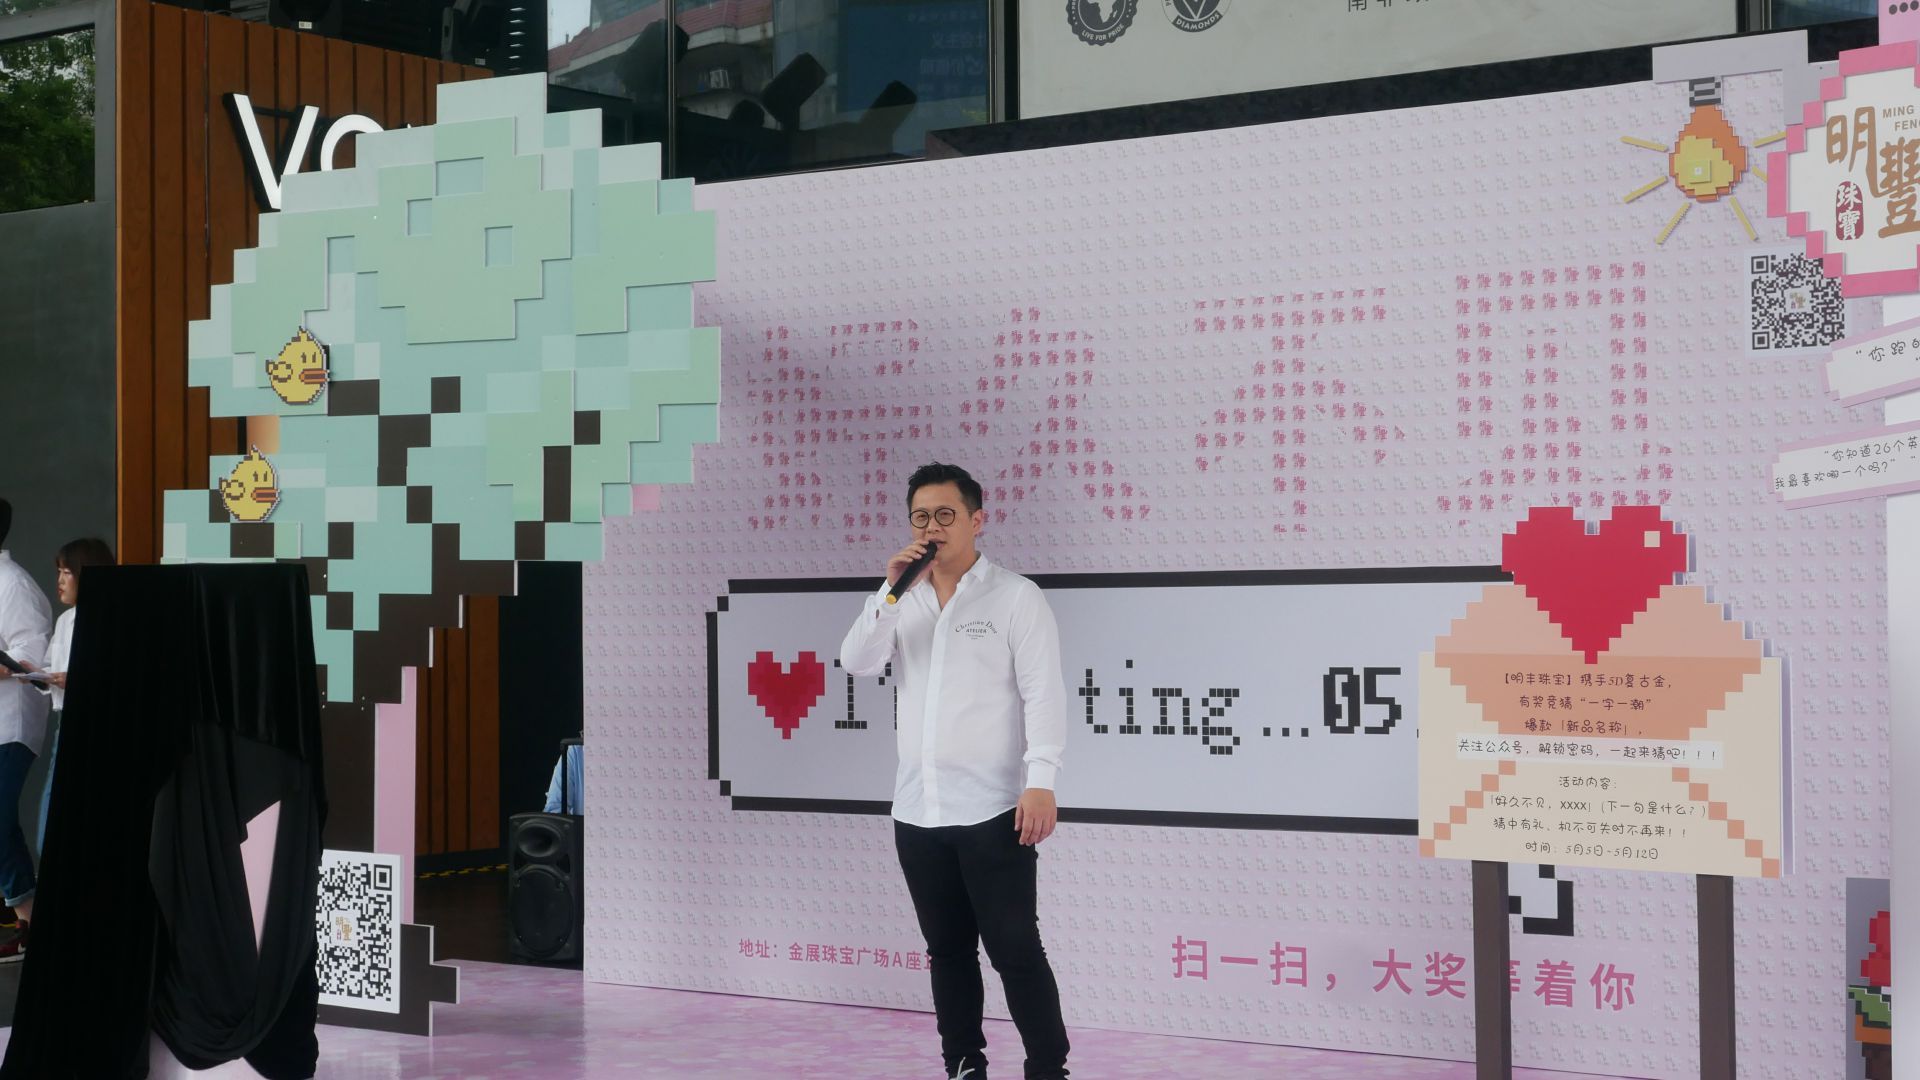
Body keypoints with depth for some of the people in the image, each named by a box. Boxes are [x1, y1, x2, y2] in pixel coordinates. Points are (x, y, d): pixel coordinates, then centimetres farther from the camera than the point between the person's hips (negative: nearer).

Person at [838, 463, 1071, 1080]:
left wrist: (1041, 782, -19)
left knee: (1015, 950, -5)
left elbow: (1043, 693, -9)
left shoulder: (1015, 597, -2)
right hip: (917, 813, 5)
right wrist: (891, 590, -13)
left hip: (992, 811, -5)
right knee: (948, 951, 11)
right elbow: (857, 663, -1)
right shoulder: (904, 602, 13)